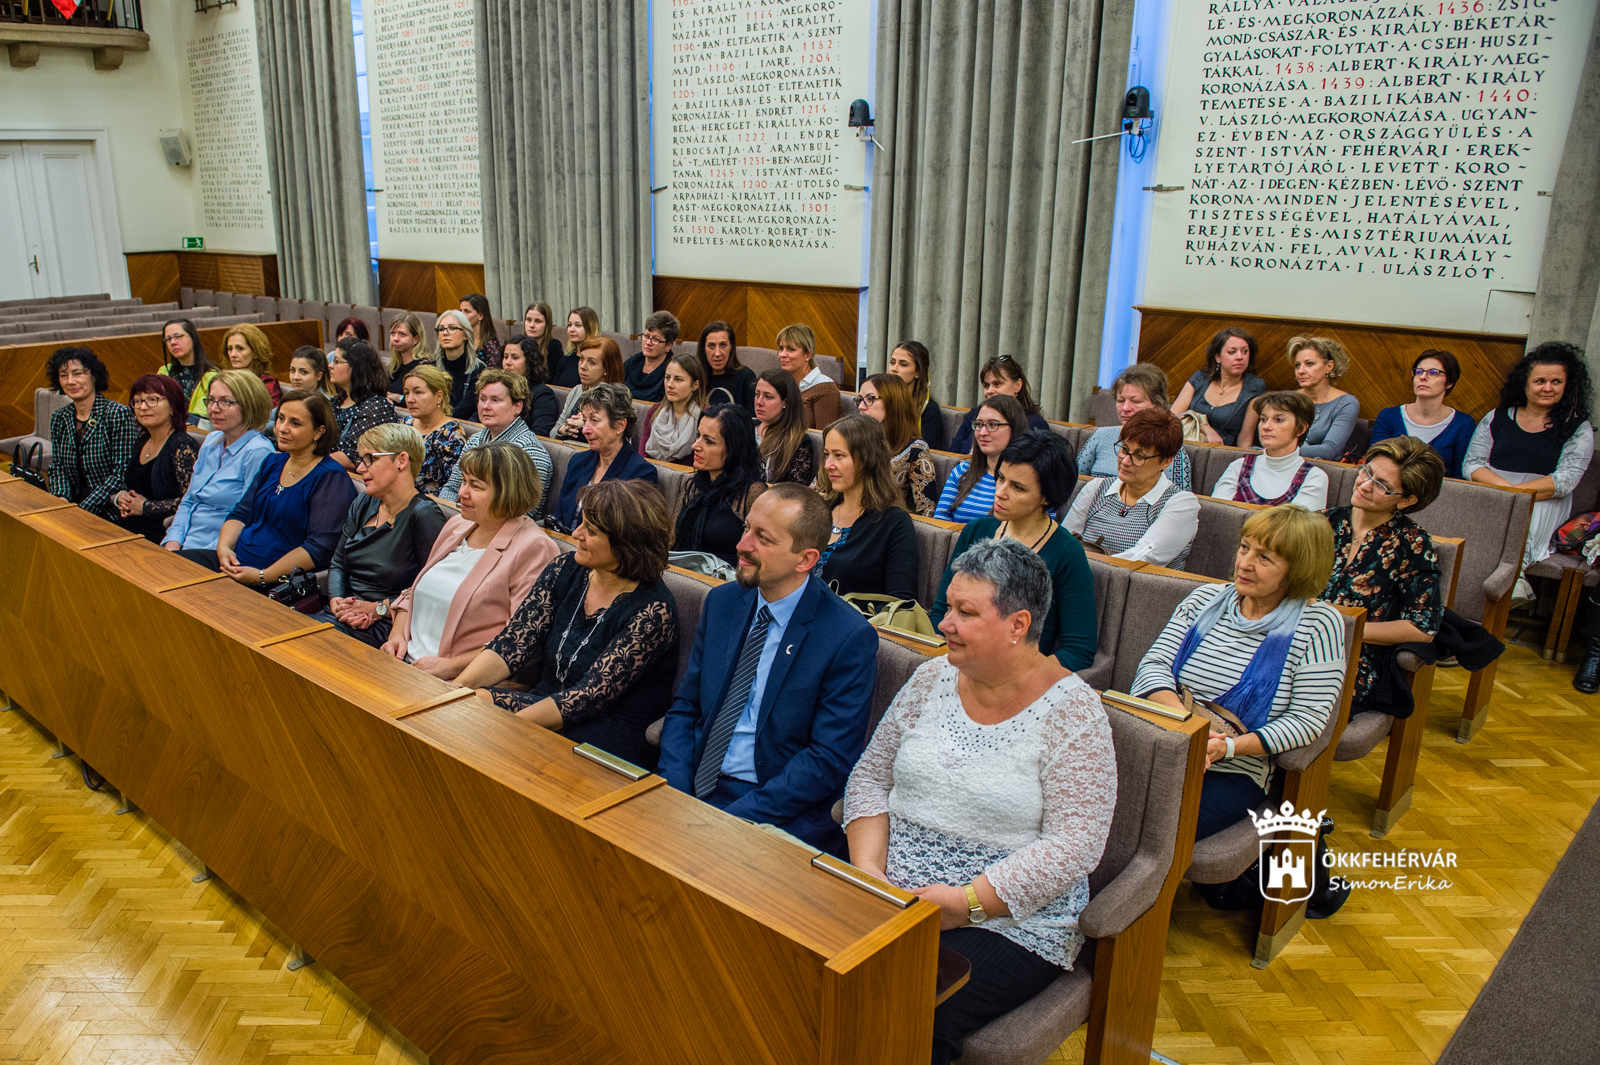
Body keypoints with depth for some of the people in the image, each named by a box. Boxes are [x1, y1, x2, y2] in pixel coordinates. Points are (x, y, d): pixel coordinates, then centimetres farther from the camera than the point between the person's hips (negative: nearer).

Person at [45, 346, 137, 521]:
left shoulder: (118, 414, -9)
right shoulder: (59, 418, 10)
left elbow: (122, 473, -13)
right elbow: (57, 467, 13)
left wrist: (84, 509, -18)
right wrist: (61, 498, -8)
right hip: (72, 505, 6)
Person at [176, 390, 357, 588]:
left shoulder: (331, 478, -11)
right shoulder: (272, 463, 16)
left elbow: (318, 549, -18)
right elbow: (241, 514, 18)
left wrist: (262, 576, -22)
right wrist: (223, 547, -4)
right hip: (236, 562, 8)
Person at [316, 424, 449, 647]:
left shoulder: (424, 515, -14)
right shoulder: (363, 503, 13)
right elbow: (338, 563, 18)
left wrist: (378, 608, -15)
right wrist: (337, 601, -3)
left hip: (386, 627, -8)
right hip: (341, 617, 8)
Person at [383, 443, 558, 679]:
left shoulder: (533, 549, -11)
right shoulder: (456, 525, 16)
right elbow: (414, 592, 27)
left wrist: (451, 666, -17)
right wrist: (397, 635, 9)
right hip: (407, 661, 8)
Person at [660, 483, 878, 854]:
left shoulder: (850, 638, -12)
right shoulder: (722, 602, 7)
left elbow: (829, 763, -13)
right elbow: (684, 708, 11)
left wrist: (729, 820, -19)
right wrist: (675, 796, -7)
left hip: (778, 815, -6)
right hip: (693, 790, 6)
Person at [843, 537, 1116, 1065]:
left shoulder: (1071, 712, -10)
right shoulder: (934, 678, 6)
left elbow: (1075, 844, -14)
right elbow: (870, 777, 10)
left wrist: (967, 902, -19)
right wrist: (867, 869, -6)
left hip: (1009, 922, -4)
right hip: (892, 899, 5)